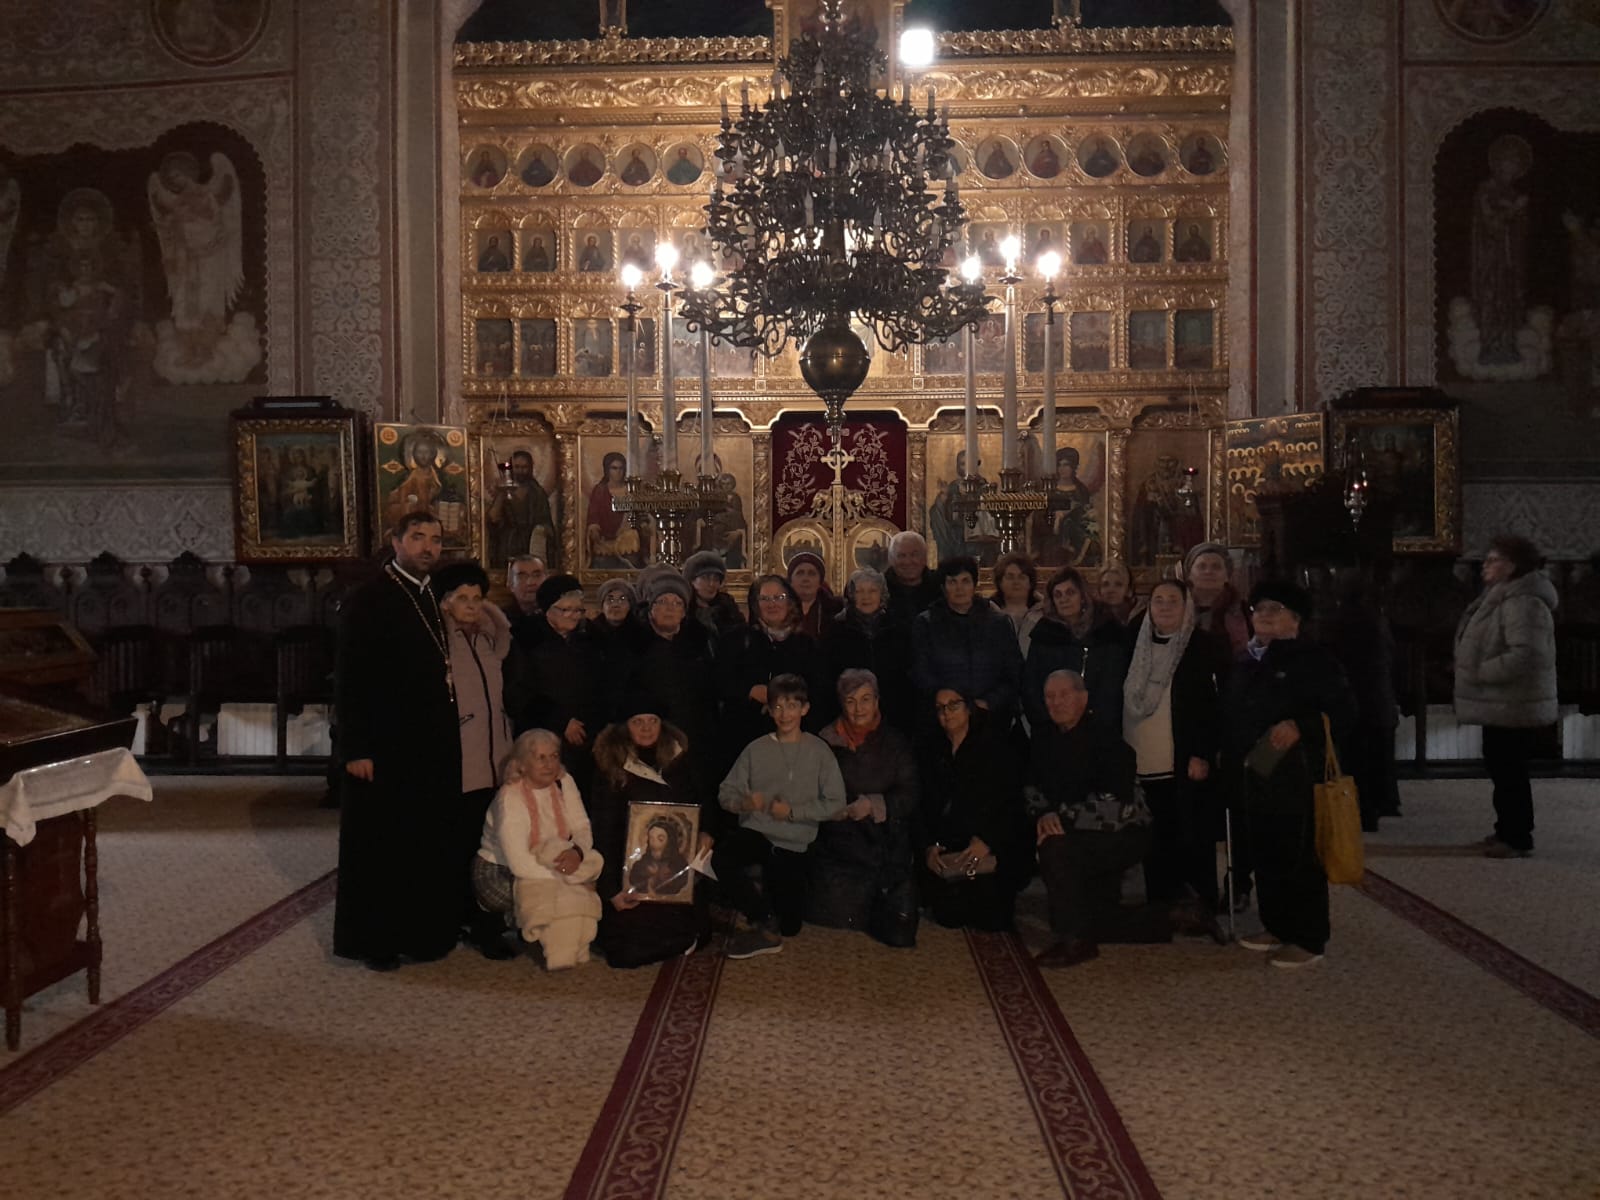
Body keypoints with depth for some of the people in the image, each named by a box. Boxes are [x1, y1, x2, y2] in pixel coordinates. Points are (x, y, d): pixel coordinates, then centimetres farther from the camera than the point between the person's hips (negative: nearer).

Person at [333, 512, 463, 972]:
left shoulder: (432, 601, 11)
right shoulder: (367, 600, -8)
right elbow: (349, 679, -12)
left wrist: (447, 736, 7)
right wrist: (356, 748, -16)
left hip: (432, 746, 6)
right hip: (386, 747, -6)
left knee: (426, 844, 12)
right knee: (379, 845, 5)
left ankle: (420, 933, 24)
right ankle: (372, 940, 18)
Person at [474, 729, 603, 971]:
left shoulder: (564, 783, -6)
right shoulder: (510, 799, -25)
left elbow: (583, 828, -6)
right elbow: (519, 864, -33)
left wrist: (577, 851, -31)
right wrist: (569, 878, -31)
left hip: (545, 863, 7)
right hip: (499, 874, -6)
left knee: (593, 862, -17)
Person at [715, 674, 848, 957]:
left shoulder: (818, 750, -2)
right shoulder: (756, 749, 0)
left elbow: (835, 802, -4)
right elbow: (726, 792, 2)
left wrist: (793, 812, -14)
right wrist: (743, 802, -20)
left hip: (793, 845, 1)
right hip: (755, 832, 0)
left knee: (789, 926, 1)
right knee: (721, 858, -35)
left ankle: (754, 917, 35)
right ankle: (764, 922, -15)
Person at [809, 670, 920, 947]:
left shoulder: (895, 743, 7)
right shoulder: (827, 742, 6)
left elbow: (909, 797, 1)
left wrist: (873, 804, -15)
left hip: (886, 842, 0)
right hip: (840, 841, 0)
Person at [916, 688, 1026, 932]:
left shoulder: (996, 745, 1)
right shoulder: (931, 750, 13)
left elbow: (1010, 800, -6)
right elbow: (923, 804, 8)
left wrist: (986, 840, -19)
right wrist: (928, 846, -8)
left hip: (995, 845, -2)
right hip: (947, 845, 3)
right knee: (948, 917, -17)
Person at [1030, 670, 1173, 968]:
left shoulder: (1105, 741, -20)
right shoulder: (1045, 737, -1)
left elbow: (1116, 806, -28)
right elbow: (1032, 787, 5)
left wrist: (1062, 816, -31)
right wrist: (1044, 814, -16)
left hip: (1123, 834, -8)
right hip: (1085, 840, 8)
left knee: (1056, 849, -32)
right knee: (1089, 919, 11)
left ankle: (1075, 940, -20)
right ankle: (1157, 921, 34)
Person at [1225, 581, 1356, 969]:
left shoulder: (1312, 659, -7)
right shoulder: (1245, 662, 15)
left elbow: (1343, 710, -12)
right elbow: (1232, 714, 23)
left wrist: (1300, 726, -24)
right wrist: (1229, 753, 13)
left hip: (1294, 773, -7)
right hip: (1253, 772, 7)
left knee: (1298, 856, -2)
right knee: (1264, 853, 14)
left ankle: (1309, 940, 8)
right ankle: (1277, 927, 27)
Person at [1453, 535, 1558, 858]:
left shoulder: (1523, 603, -21)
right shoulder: (1500, 597, 14)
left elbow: (1525, 655, -30)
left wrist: (1480, 672, -22)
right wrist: (1474, 672, 11)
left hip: (1513, 707, -11)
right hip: (1499, 704, 11)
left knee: (1510, 772, -3)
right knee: (1500, 769, 18)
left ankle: (1518, 838, 6)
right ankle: (1507, 831, 29)